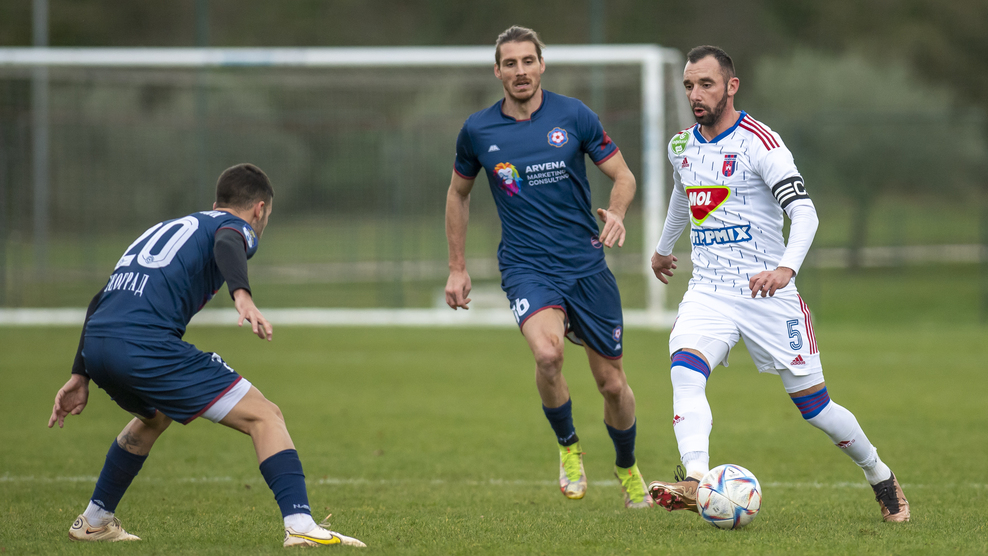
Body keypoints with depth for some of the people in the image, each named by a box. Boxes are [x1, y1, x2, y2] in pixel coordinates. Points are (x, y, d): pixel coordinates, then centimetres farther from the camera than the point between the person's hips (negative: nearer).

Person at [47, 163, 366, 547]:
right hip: (145, 343, -8)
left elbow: (103, 301, 33)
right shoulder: (238, 226, 13)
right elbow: (227, 244, -15)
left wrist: (80, 376, 33)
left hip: (97, 343, 8)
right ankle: (300, 526, -19)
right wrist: (242, 295, -33)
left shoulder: (164, 228, 35)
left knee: (154, 417, 38)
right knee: (264, 417, -2)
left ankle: (94, 522, 43)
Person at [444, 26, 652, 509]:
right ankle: (568, 446, -3)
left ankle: (627, 468, 35)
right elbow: (458, 192, 16)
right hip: (526, 267, -1)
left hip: (586, 264, 1)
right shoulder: (478, 131, 0)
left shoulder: (573, 116, -3)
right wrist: (457, 266, 14)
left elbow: (622, 175, 3)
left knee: (612, 382, 7)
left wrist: (616, 212, -19)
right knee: (547, 353, -30)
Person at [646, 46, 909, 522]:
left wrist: (786, 267, -37)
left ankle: (881, 479, 25)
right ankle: (694, 481, -40)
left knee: (814, 406, 1)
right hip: (708, 291, 5)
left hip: (767, 292, -4)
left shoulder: (758, 142, -12)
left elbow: (804, 213, -20)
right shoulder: (681, 147, 9)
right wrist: (663, 247, 48)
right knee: (685, 370, -26)